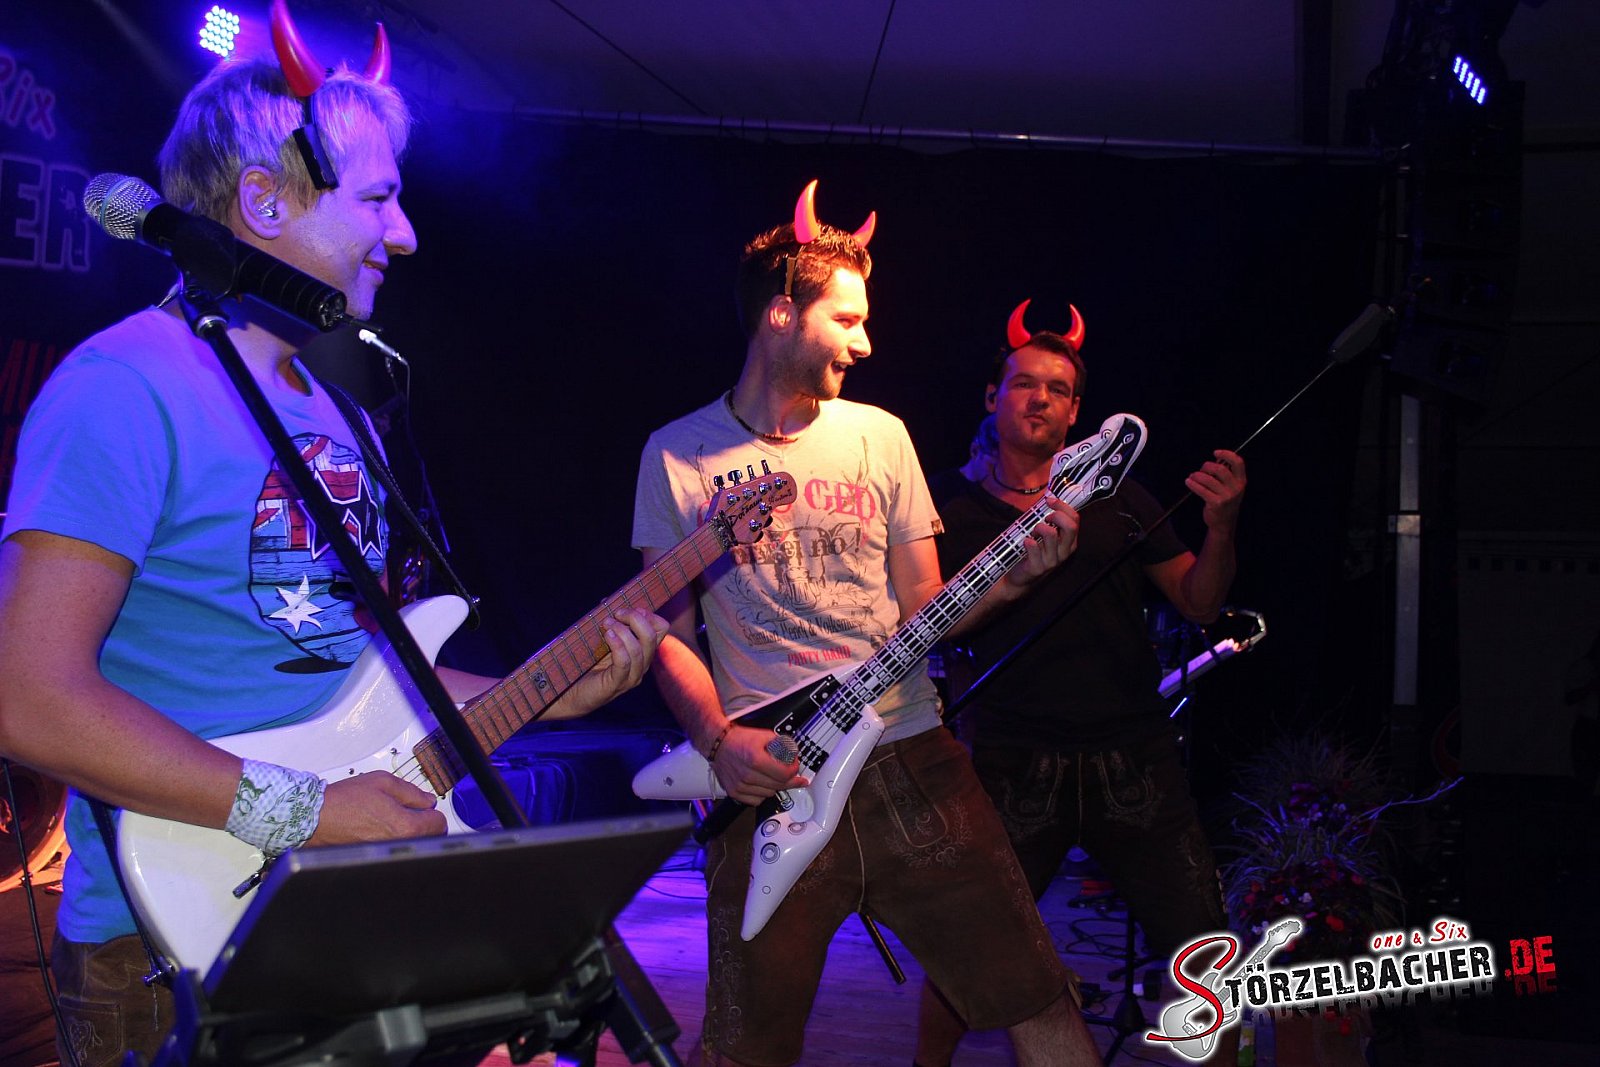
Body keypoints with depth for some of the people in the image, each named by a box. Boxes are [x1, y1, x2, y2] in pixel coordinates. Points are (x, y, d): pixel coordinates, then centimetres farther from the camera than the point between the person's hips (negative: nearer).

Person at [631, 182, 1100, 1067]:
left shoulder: (879, 435, 8)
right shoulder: (680, 455, 2)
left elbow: (922, 608, 9)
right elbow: (670, 630, 3)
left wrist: (1017, 574, -9)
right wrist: (718, 740, -13)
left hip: (912, 759, 3)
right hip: (769, 780, -2)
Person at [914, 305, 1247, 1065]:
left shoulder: (1116, 494, 11)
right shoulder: (952, 502, 5)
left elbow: (1199, 603, 8)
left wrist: (1221, 528, -10)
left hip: (1132, 754, 2)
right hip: (1014, 763, -2)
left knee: (1205, 949, 1)